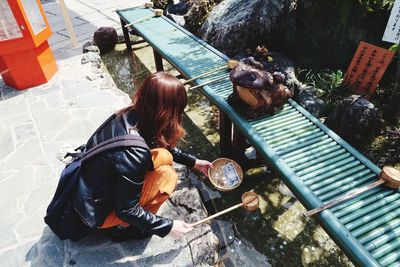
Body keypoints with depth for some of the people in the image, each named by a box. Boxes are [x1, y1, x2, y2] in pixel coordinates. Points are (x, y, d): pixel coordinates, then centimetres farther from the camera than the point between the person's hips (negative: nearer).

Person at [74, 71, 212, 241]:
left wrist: (193, 162, 12)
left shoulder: (130, 115, -13)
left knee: (164, 156, -2)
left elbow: (162, 145, 6)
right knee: (167, 176, -17)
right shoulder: (134, 153, -36)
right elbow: (126, 210, -23)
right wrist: (167, 227, -13)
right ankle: (124, 227, 1)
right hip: (96, 211, -7)